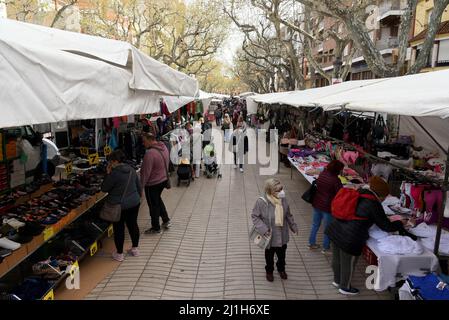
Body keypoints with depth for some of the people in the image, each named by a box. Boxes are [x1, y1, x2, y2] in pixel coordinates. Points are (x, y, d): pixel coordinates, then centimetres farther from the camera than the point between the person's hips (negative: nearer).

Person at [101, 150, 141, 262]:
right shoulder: (131, 169, 2)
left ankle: (119, 254, 17)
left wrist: (108, 173, -7)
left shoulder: (114, 173, -20)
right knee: (133, 224, 17)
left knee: (118, 228, 6)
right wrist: (138, 196, 27)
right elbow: (139, 186, 12)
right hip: (134, 202, 7)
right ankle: (135, 249, 29)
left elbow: (104, 188, -11)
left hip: (119, 205, -6)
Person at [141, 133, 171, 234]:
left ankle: (156, 228, 23)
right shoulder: (164, 147, -1)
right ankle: (166, 220, 32)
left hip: (153, 184, -8)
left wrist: (140, 186, -15)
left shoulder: (150, 153, -28)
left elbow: (146, 172, -24)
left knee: (153, 205, 8)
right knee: (158, 199, 27)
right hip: (164, 179, 8)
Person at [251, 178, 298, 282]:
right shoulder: (262, 202, -26)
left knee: (282, 254, 25)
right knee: (269, 255, 21)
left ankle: (281, 269, 54)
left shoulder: (283, 200, -13)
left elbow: (288, 215, 4)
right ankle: (269, 271, 49)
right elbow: (255, 216, -15)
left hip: (282, 236, 3)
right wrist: (263, 229, -22)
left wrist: (294, 226, 9)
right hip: (270, 236, -3)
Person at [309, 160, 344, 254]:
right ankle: (326, 248, 25)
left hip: (316, 204, 7)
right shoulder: (335, 180, -21)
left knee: (315, 225, 21)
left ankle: (311, 243, 34)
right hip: (327, 207, -7)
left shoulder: (322, 174, -2)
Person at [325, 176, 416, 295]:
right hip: (349, 239, -8)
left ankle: (337, 281, 48)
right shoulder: (374, 204, -14)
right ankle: (345, 288, 37)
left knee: (337, 259, 25)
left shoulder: (359, 194, 8)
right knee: (348, 264, 16)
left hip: (335, 231, 8)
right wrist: (399, 224, 13)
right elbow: (386, 226, -5)